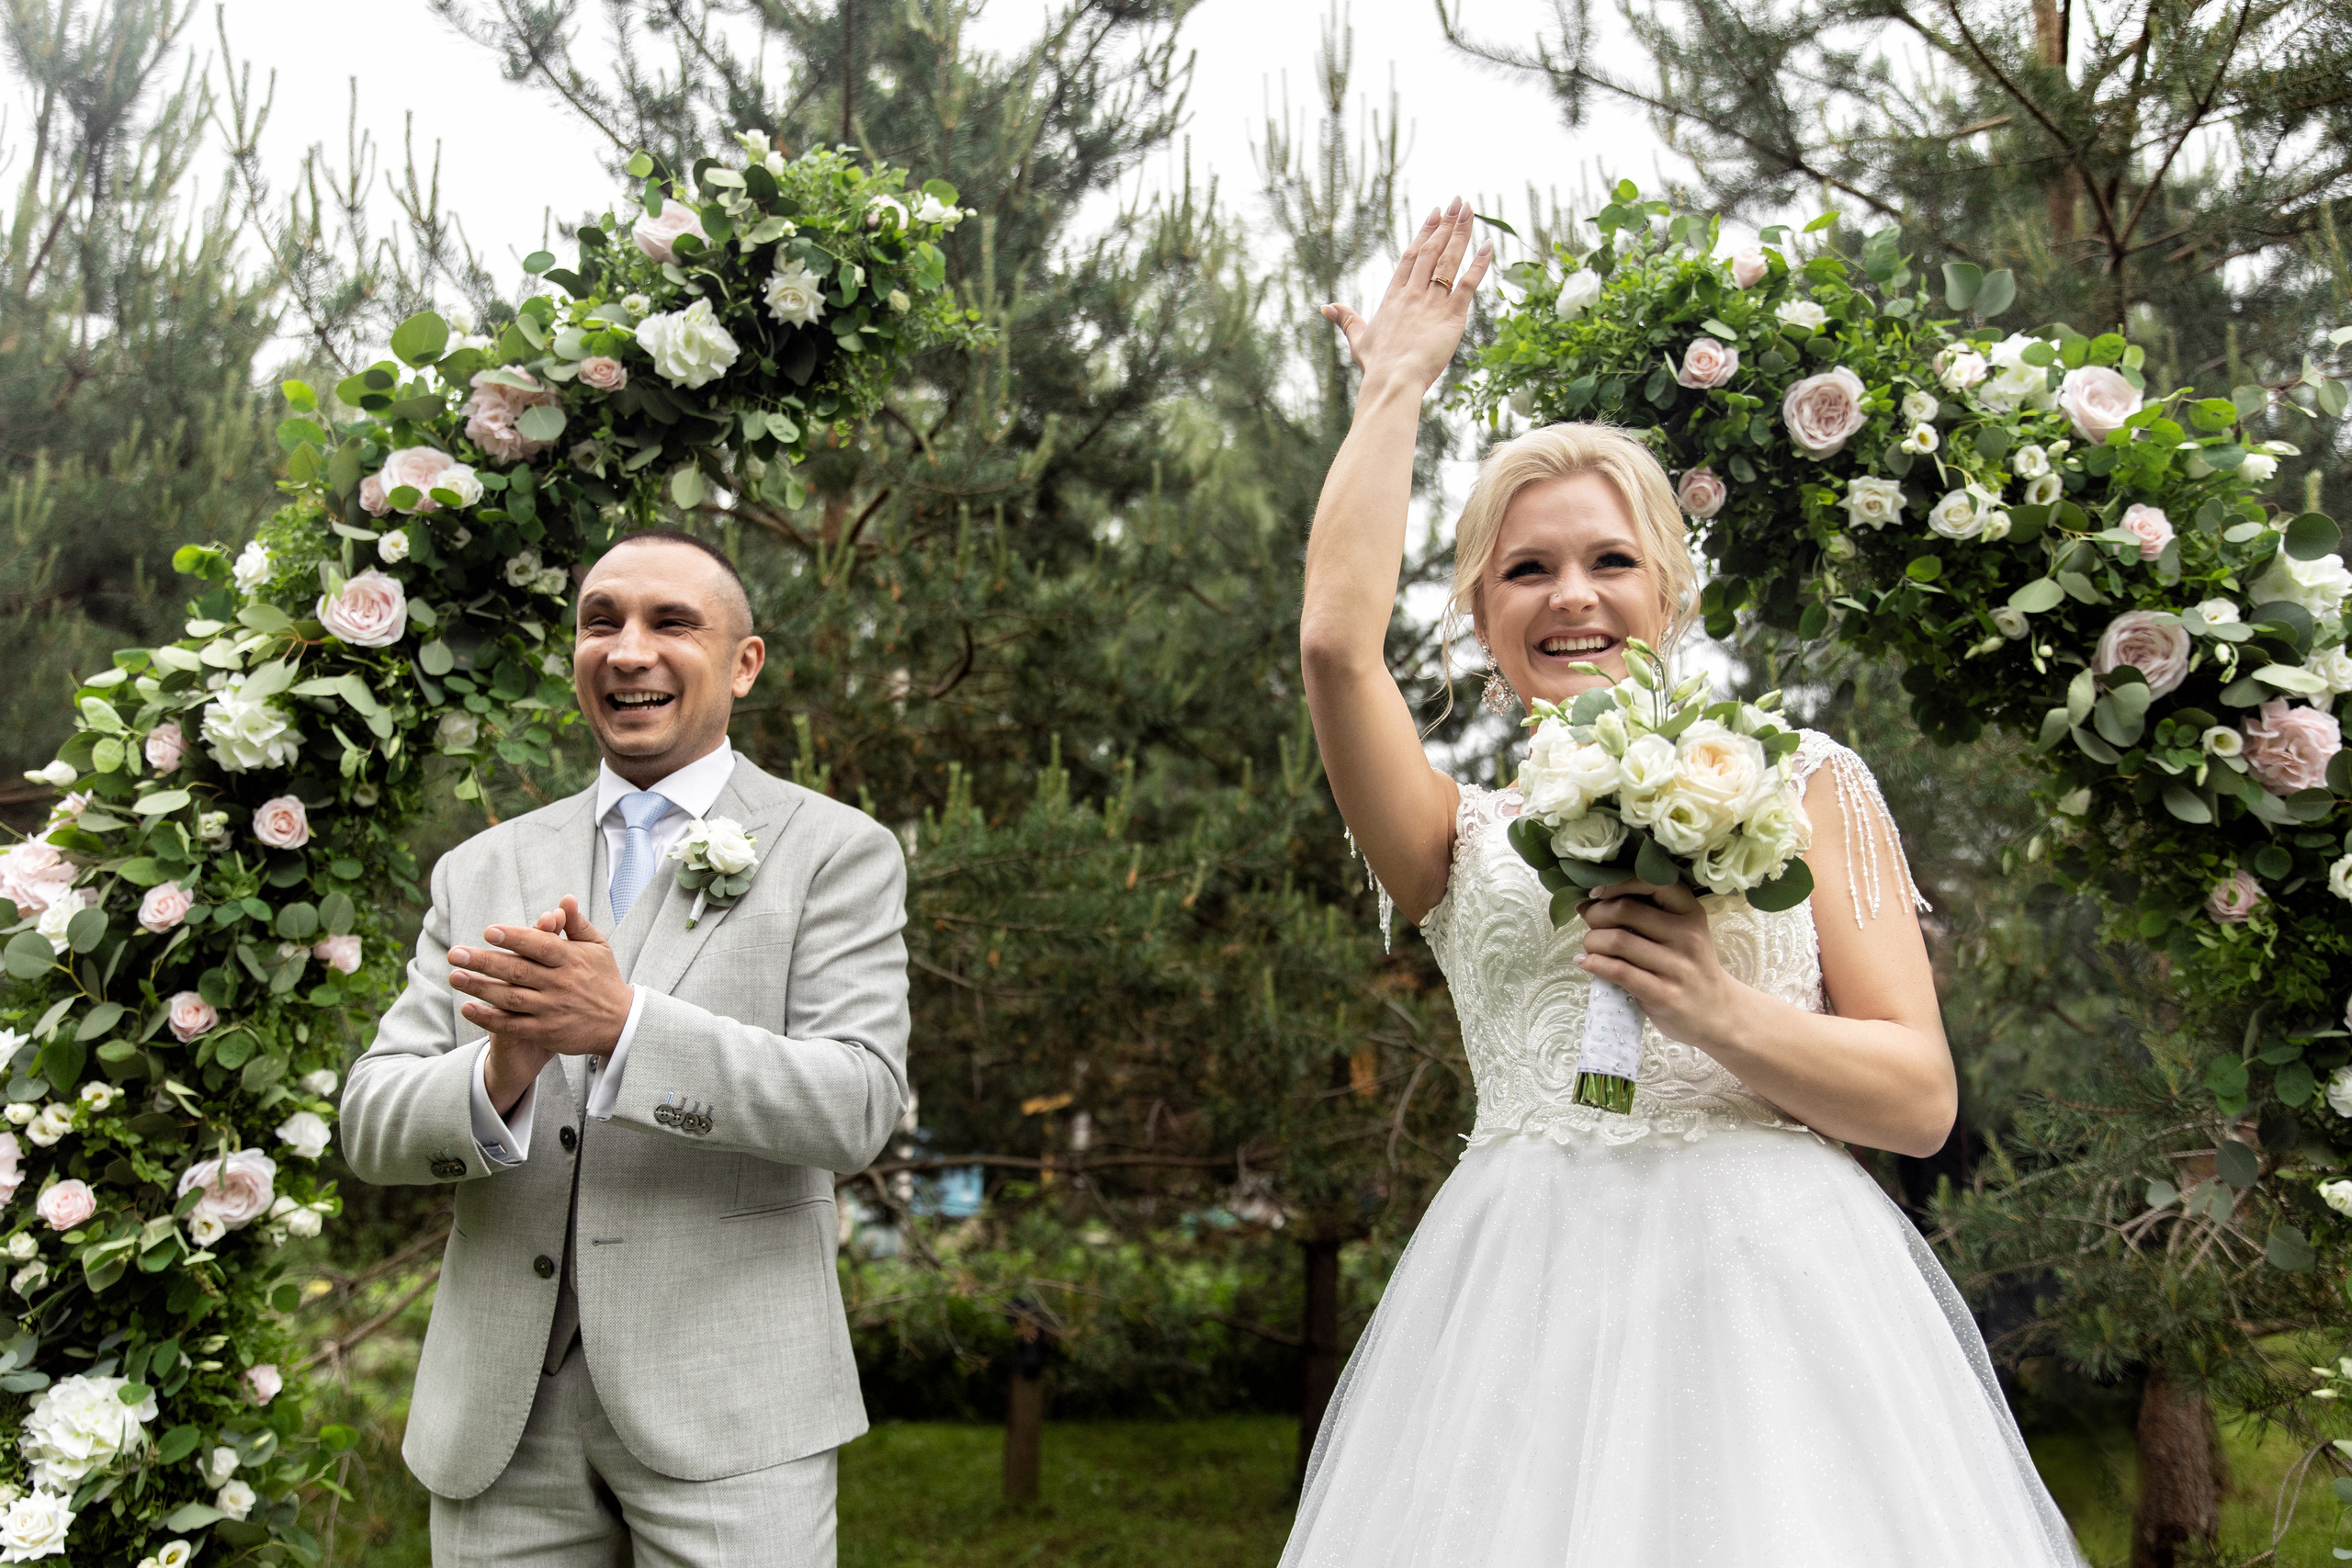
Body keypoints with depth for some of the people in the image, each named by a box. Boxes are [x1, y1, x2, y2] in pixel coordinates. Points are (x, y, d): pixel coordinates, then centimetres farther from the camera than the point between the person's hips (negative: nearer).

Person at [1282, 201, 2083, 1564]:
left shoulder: (1805, 782, 8)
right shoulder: (1467, 833, 10)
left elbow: (1923, 1098, 3)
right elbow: (1337, 640, -8)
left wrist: (1718, 1010, -15)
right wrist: (1397, 383, 2)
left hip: (1768, 1283, 0)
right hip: (1529, 1297, 1)